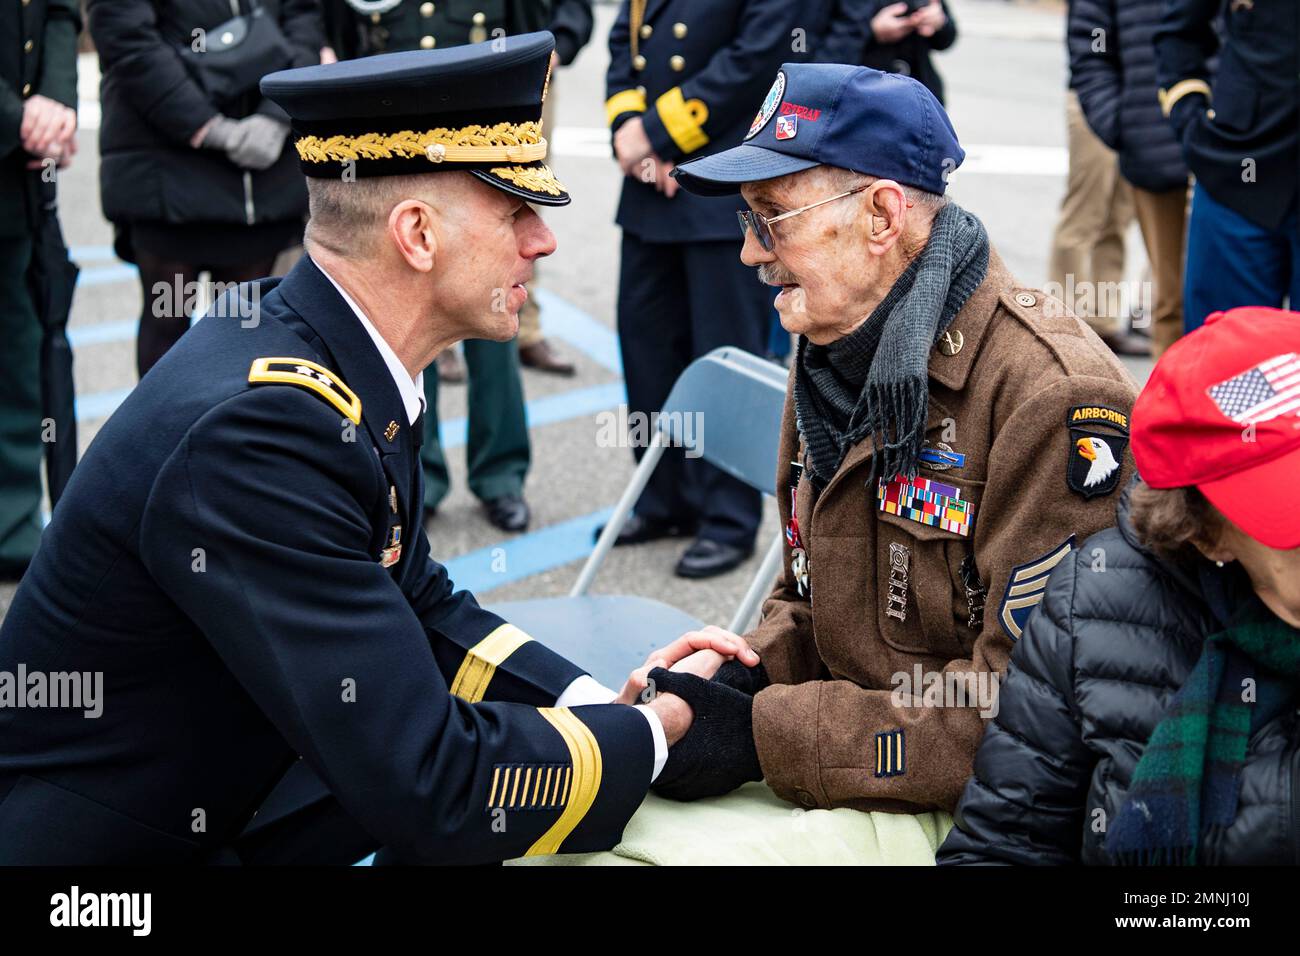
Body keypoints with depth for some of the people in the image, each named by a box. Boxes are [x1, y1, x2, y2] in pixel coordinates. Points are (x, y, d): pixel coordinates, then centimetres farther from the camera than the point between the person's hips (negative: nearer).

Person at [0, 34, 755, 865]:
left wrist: (604, 702, -4)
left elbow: (417, 607, 8)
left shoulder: (348, 362, -4)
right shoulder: (258, 427, -29)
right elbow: (429, 791, -28)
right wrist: (654, 731, -15)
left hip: (220, 788, 8)